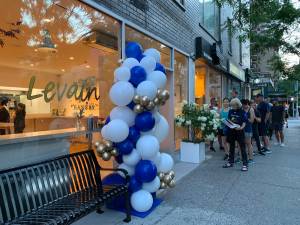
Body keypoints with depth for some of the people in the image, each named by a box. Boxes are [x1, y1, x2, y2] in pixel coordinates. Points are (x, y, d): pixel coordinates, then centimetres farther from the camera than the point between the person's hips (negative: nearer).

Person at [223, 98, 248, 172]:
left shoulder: (242, 112, -7)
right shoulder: (230, 111, 6)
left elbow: (244, 122, -8)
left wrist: (241, 127, -25)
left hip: (239, 131, -5)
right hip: (231, 131, 5)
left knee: (242, 147, 0)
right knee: (231, 147, 15)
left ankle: (245, 164, 7)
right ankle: (231, 162, 27)